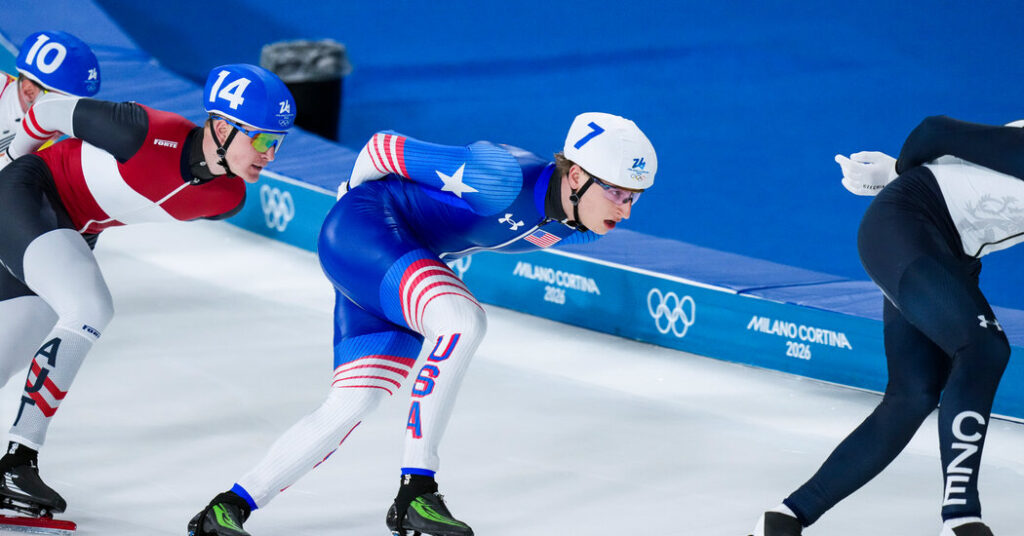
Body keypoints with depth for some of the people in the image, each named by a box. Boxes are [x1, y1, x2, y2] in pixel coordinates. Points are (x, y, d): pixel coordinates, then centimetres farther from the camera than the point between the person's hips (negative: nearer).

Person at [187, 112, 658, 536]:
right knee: (463, 320, -31)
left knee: (350, 405, 1)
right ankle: (414, 493, -29)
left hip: (417, 262, 9)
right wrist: (357, 195, 2)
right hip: (363, 229, -9)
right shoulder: (504, 181, -31)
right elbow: (384, 147, -18)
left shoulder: (583, 229, -5)